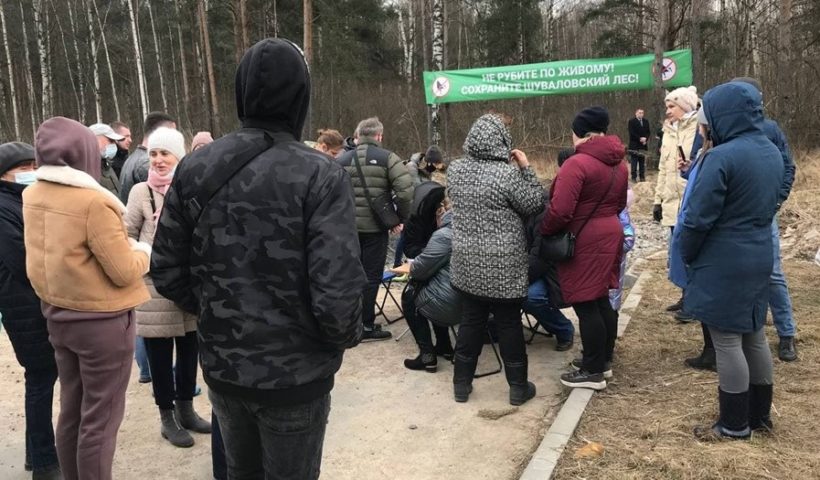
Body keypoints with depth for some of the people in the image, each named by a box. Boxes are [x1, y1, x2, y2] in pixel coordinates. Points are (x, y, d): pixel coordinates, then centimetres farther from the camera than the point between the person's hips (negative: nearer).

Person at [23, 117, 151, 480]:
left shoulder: (32, 196, 1)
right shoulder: (93, 202, -22)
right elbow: (125, 273, -18)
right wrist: (143, 252, 0)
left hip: (58, 316, 7)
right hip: (102, 322, -7)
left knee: (71, 412, 19)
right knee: (100, 419, 5)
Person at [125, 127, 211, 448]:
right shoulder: (141, 192, -5)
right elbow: (127, 236, 1)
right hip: (154, 287, -2)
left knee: (189, 350, 15)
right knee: (160, 355, 8)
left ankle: (185, 409, 33)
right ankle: (167, 417, 24)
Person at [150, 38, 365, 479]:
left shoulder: (194, 168, -4)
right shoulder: (320, 176, -19)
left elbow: (166, 272, -1)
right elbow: (336, 293, -25)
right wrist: (346, 337, -4)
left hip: (220, 366, 4)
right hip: (293, 374, -4)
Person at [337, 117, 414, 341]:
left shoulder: (341, 160, 7)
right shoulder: (387, 158, -5)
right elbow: (406, 191, -14)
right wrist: (400, 219, -3)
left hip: (347, 226, 4)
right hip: (375, 227, -4)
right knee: (371, 276, 5)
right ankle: (366, 327, 11)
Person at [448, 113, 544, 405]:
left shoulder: (455, 170, 0)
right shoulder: (507, 173, -17)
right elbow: (533, 205, -6)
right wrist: (526, 168, -1)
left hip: (467, 262, 5)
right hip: (504, 265, -4)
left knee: (470, 321, 14)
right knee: (509, 324, 8)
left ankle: (461, 383, 23)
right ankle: (518, 387, 20)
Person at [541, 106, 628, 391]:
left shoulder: (577, 163, -18)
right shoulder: (619, 164, 10)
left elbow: (560, 210, -23)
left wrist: (544, 231, -6)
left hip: (585, 241, -9)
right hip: (610, 234, 9)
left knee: (586, 305, 0)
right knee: (601, 300, 17)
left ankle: (593, 372, 8)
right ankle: (604, 361, 28)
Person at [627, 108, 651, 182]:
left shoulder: (646, 121, 15)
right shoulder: (631, 121, -1)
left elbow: (648, 132, 12)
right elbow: (632, 133, -9)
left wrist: (645, 139, -6)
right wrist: (640, 139, -15)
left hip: (643, 145, 4)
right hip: (634, 145, -4)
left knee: (642, 162, 4)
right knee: (634, 162, -5)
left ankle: (642, 177, 7)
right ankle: (634, 177, -2)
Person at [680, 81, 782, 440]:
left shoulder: (723, 157, -20)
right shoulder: (772, 153, 7)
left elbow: (698, 218, -18)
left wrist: (686, 255, -3)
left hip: (722, 263, -8)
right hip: (759, 258, 8)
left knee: (727, 341, 2)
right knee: (754, 336, 17)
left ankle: (734, 424, 14)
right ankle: (759, 414, 30)